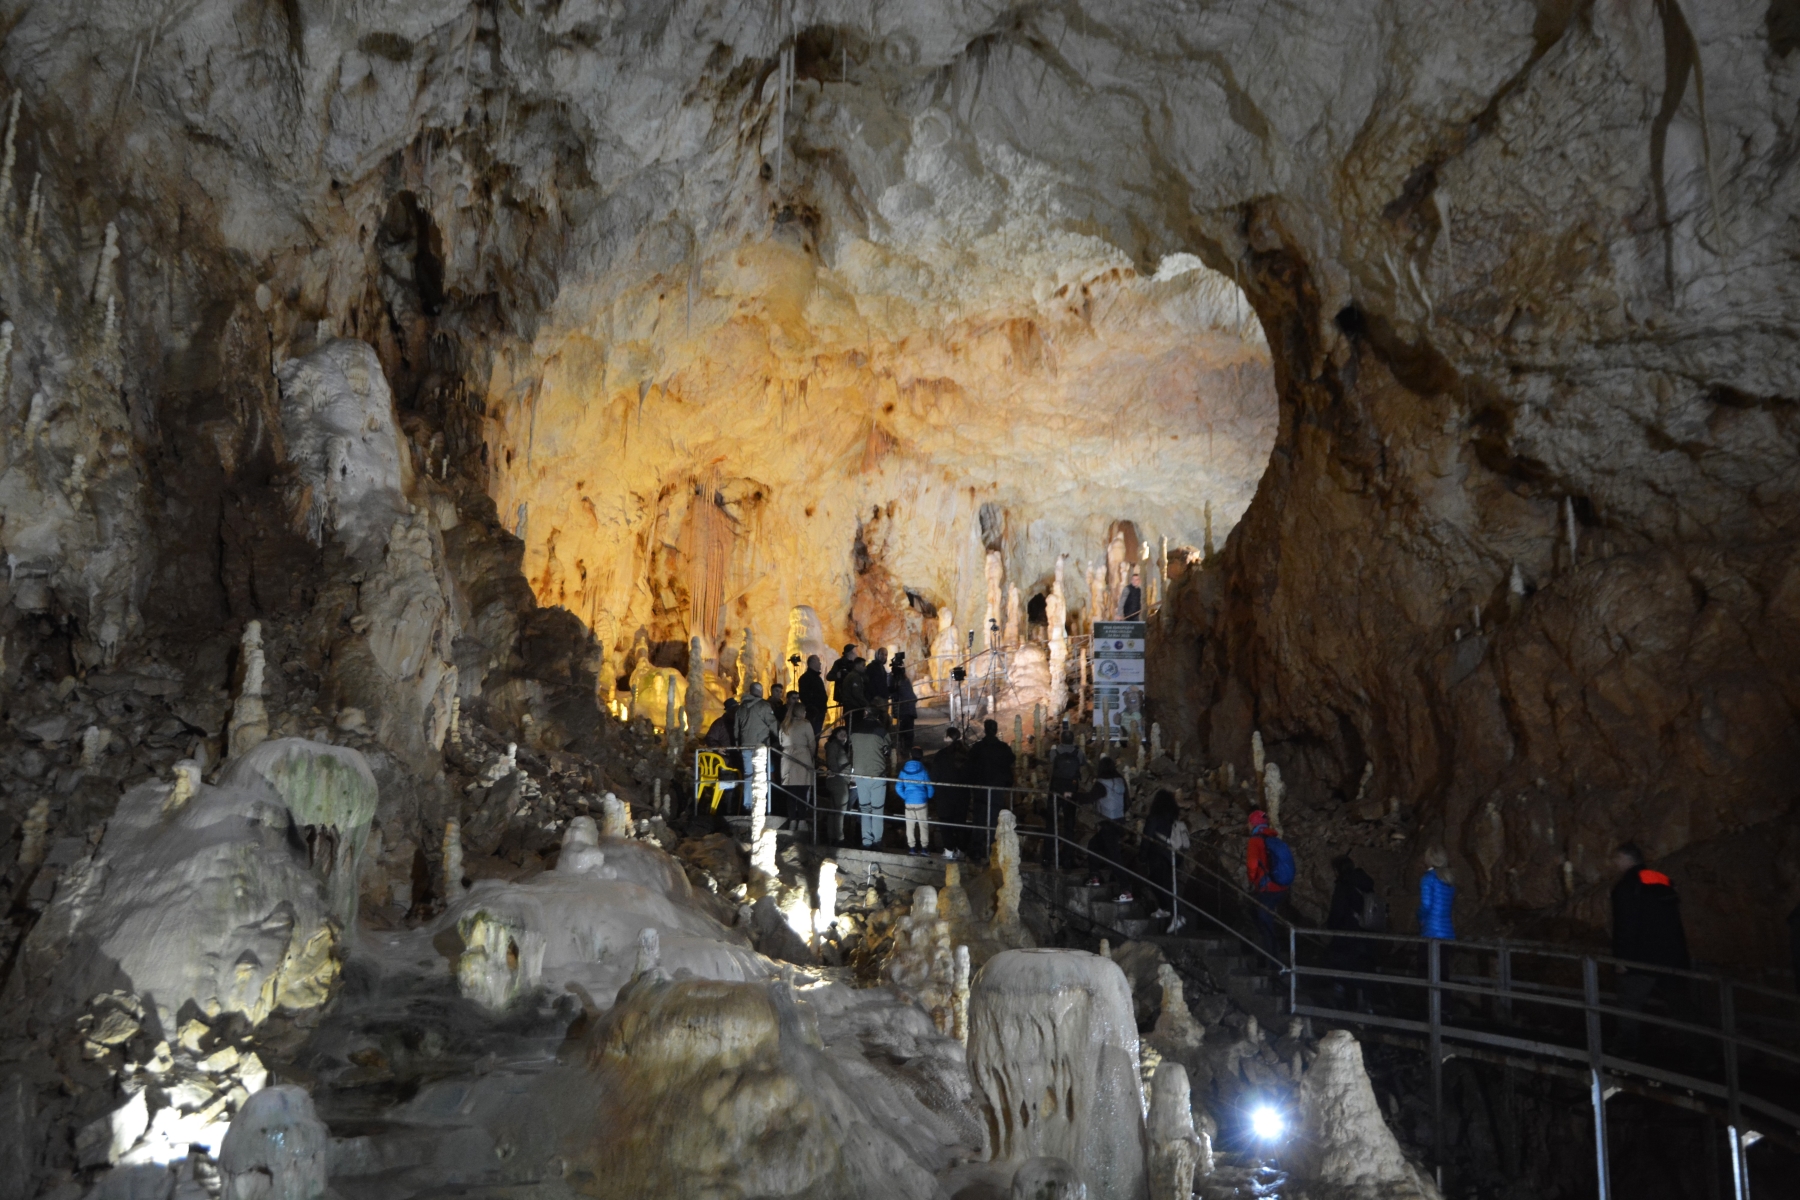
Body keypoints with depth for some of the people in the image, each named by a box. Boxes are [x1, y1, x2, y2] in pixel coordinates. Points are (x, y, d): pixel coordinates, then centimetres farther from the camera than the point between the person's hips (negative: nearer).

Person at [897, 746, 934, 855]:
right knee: (923, 825, 5)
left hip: (908, 803, 2)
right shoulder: (923, 771, -7)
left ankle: (912, 847, 9)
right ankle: (924, 847, 5)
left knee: (910, 826, 8)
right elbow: (929, 787, -4)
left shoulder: (904, 770, -1)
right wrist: (928, 797, 14)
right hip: (921, 802, -2)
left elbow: (898, 787, -2)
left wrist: (905, 797, 12)